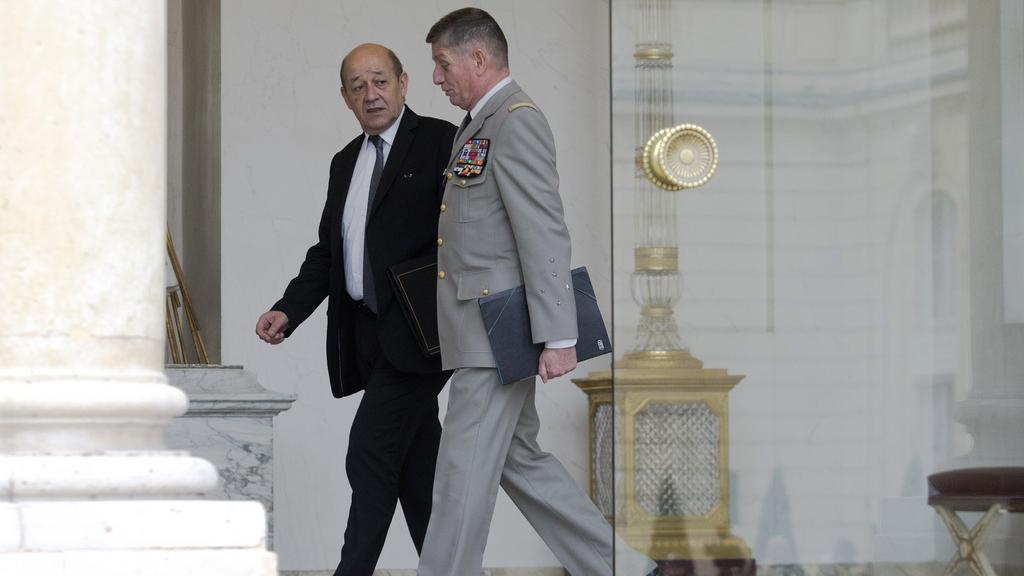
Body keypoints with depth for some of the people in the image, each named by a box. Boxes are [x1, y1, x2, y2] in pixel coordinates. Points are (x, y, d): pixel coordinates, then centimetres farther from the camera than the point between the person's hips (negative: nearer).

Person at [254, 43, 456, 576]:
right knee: (415, 460, 10)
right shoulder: (346, 163, 19)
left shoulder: (439, 142, -3)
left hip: (417, 330, -7)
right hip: (368, 332, 7)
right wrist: (288, 311, 6)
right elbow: (327, 251, 19)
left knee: (370, 452, -13)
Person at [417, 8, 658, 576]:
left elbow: (545, 235, -19)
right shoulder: (479, 124, 18)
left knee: (463, 474, -5)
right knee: (520, 460, 14)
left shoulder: (517, 121, -13)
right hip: (480, 334, 10)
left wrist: (557, 337, -22)